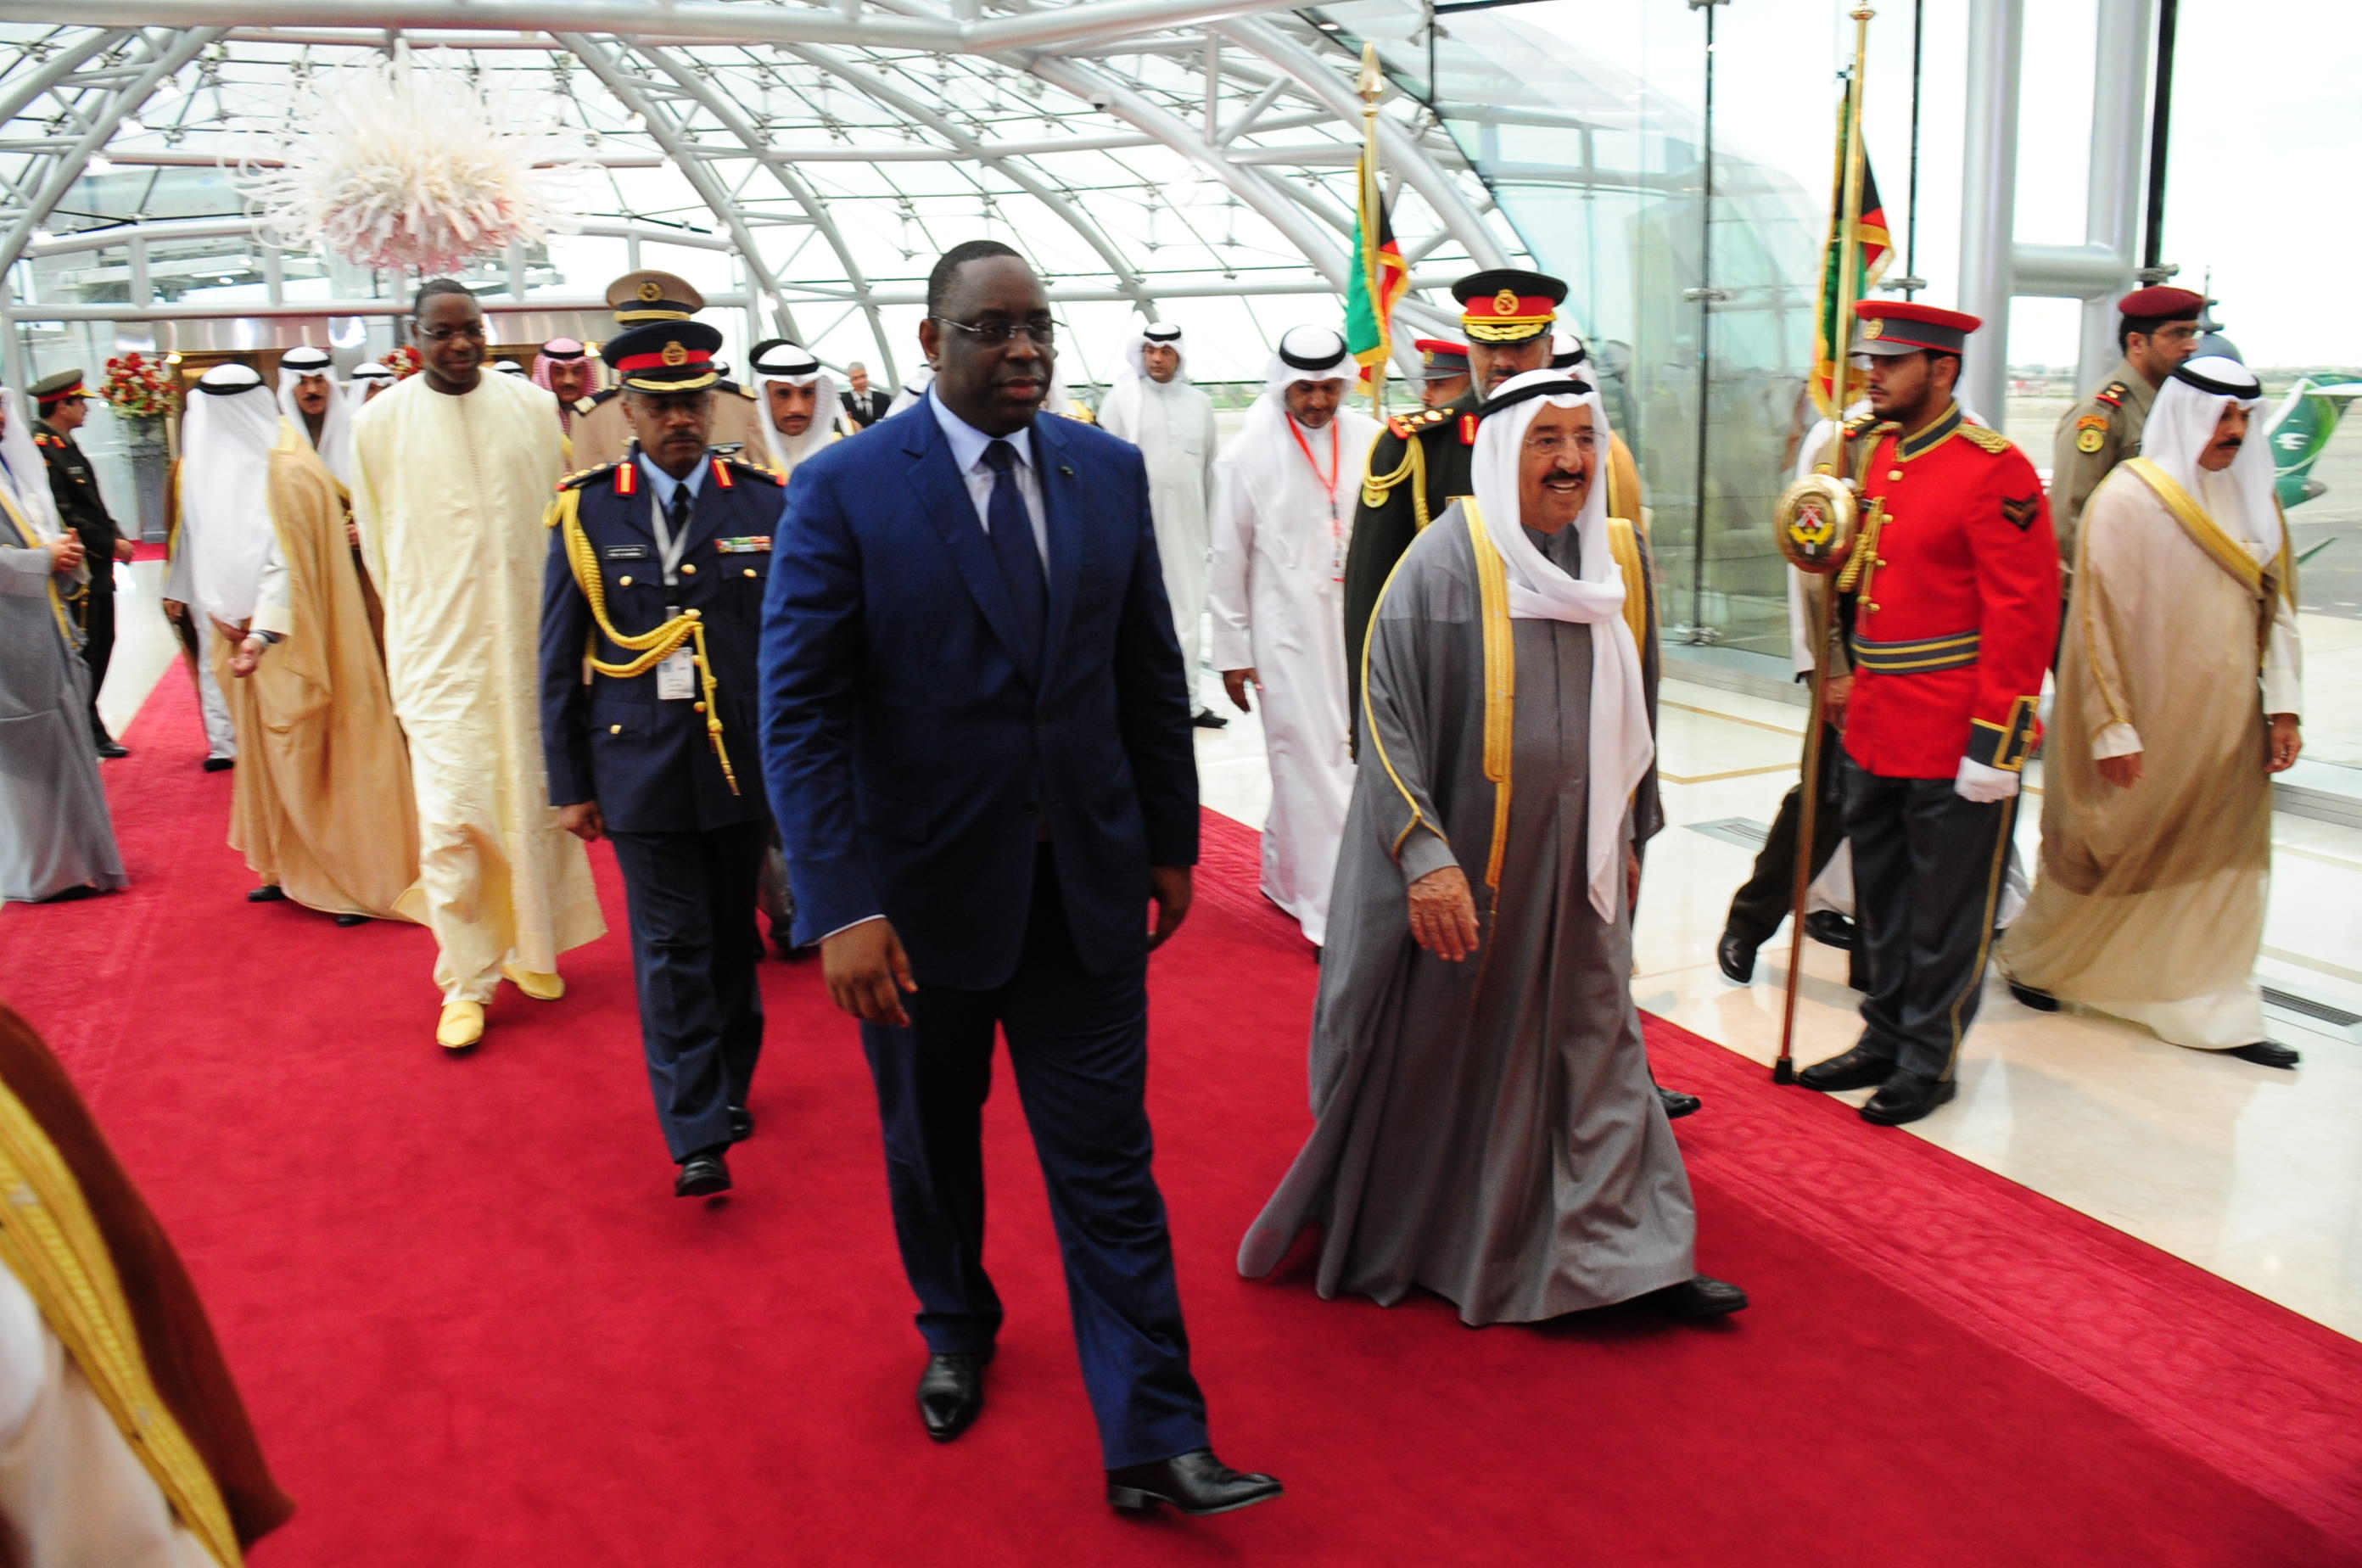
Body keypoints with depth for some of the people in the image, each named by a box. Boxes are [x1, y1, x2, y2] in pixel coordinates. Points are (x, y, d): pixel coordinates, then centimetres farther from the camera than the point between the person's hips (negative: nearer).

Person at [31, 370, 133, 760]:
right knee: (81, 653, -3)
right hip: (77, 571, -10)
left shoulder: (66, 446, 16)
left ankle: (91, 729, 26)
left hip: (97, 569, 10)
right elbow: (64, 518, -22)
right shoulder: (41, 450, -16)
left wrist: (116, 536, 6)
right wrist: (111, 543, -17)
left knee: (101, 645, 16)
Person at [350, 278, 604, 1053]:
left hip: (528, 638, 2)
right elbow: (377, 543, 7)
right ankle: (466, 981, 7)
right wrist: (422, 624, 10)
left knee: (532, 799, 11)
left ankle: (529, 945, 29)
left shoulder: (532, 407, 1)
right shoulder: (380, 423, -1)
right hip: (439, 648, -2)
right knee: (450, 815, -6)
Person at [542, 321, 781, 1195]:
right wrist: (570, 786, 2)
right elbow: (559, 664, 3)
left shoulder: (765, 502, 0)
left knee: (733, 935, 15)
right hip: (642, 768, -1)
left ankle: (729, 1086, 34)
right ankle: (698, 1137, 3)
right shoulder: (586, 513, -1)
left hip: (746, 763, 1)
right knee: (672, 950, -2)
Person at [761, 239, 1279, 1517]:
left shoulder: (1109, 473, 2)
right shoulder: (844, 490, -10)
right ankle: (956, 1336, 47)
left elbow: (1151, 673, 8)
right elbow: (800, 714, -13)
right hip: (923, 891, -1)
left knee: (1107, 1161, 4)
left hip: (1086, 886, 2)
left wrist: (1171, 838, 9)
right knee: (930, 1145, 20)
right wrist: (841, 908, -19)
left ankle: (1152, 1442, 15)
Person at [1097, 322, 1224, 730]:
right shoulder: (1123, 398, 0)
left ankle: (1186, 700, 13)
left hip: (1187, 525, 3)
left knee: (1187, 611, 6)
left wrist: (1212, 524, 14)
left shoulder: (1200, 403, 10)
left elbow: (1209, 468, 14)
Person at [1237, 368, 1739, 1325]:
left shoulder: (1603, 563, 5)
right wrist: (1424, 858, -24)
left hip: (1572, 865, 6)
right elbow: (1387, 718, -17)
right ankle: (1378, 1241, 32)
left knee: (1593, 1046, 11)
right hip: (1463, 870, -5)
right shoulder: (1445, 562, -15)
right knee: (1437, 1056, 10)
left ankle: (1624, 1254, 22)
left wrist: (1631, 837, 19)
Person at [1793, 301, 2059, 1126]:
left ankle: (1930, 1059, 19)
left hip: (1954, 738, -8)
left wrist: (1995, 743, -19)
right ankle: (1886, 1038, 31)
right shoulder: (1878, 455, 9)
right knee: (1881, 900, 17)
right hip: (1875, 729, 8)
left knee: (1947, 910, 6)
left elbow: (2023, 617, -16)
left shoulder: (1996, 470, -14)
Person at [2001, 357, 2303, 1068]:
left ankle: (2209, 1011, 16)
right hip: (2147, 721, -6)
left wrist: (2283, 705, 4)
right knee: (2105, 857, 9)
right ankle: (2034, 958, 32)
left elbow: (2277, 604, 12)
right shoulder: (2125, 498, -13)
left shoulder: (2254, 498, 7)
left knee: (2223, 865, 7)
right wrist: (2112, 729, -15)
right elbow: (2096, 622, -13)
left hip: (2226, 727, 6)